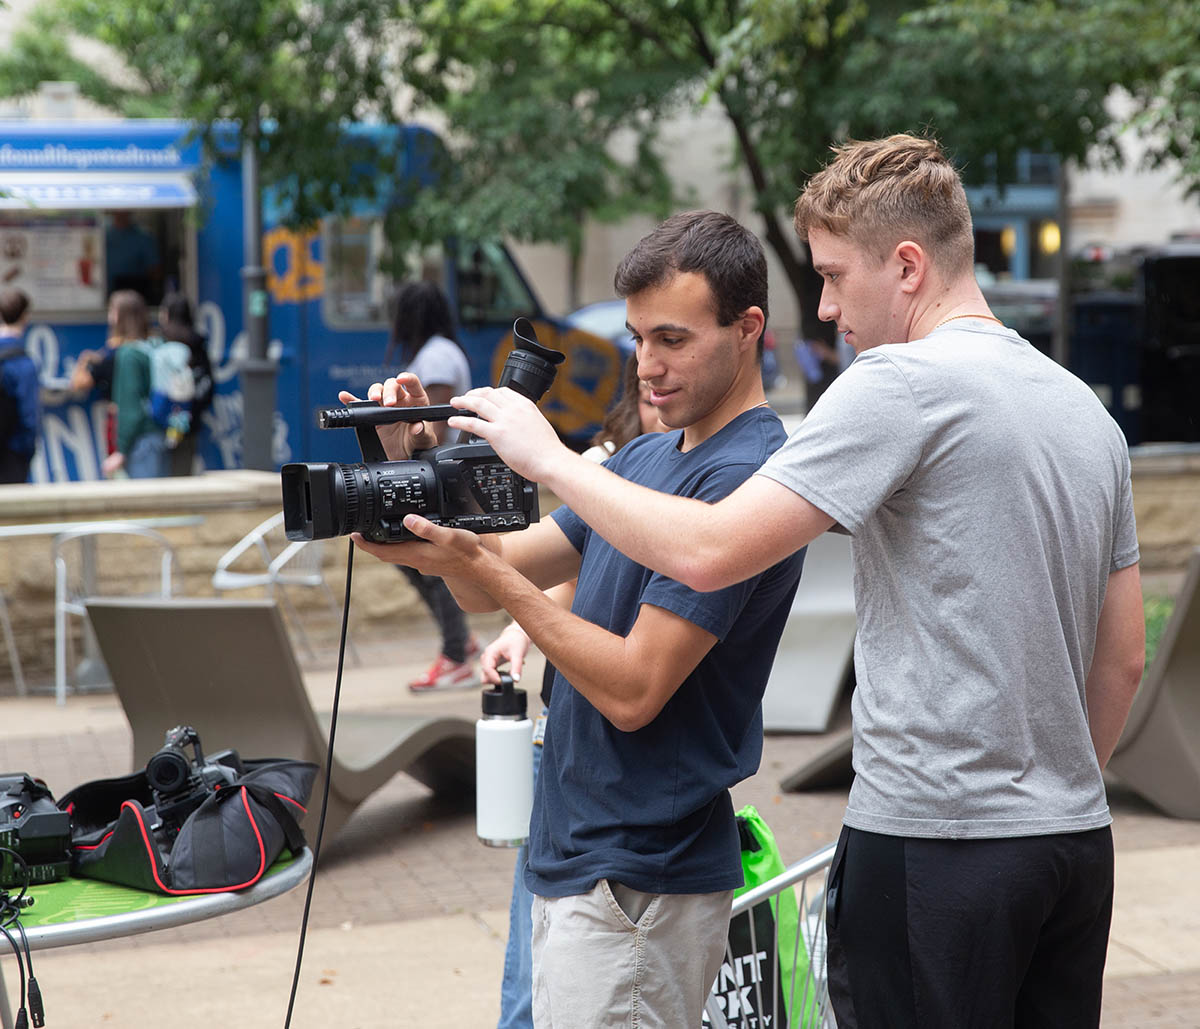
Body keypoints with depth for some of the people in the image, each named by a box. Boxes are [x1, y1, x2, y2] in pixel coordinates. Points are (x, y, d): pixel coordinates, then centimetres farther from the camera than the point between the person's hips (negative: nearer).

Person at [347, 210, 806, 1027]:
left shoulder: (742, 478, -18)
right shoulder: (646, 458, 13)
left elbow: (634, 690, -22)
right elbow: (501, 575, 13)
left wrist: (484, 571, -23)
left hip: (636, 885, -9)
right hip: (571, 856, 9)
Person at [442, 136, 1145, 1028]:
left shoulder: (905, 382, -12)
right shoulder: (1087, 410, 14)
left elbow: (707, 552, -18)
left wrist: (547, 456, -7)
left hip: (937, 845, -8)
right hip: (1079, 842, 8)